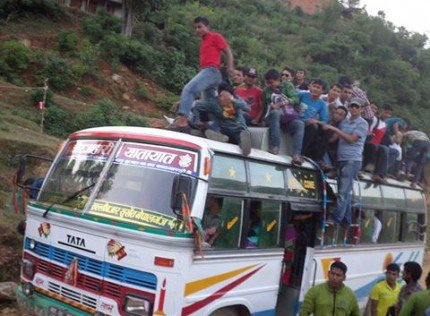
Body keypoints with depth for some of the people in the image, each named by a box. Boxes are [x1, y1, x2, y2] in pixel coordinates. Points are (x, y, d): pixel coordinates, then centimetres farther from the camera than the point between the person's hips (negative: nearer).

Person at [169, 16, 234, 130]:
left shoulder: (216, 37, 6)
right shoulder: (203, 42, 27)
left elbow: (228, 51, -2)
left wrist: (229, 67, -16)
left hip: (211, 71, -10)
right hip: (205, 71, 10)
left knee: (188, 89, -25)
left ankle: (182, 118, -37)